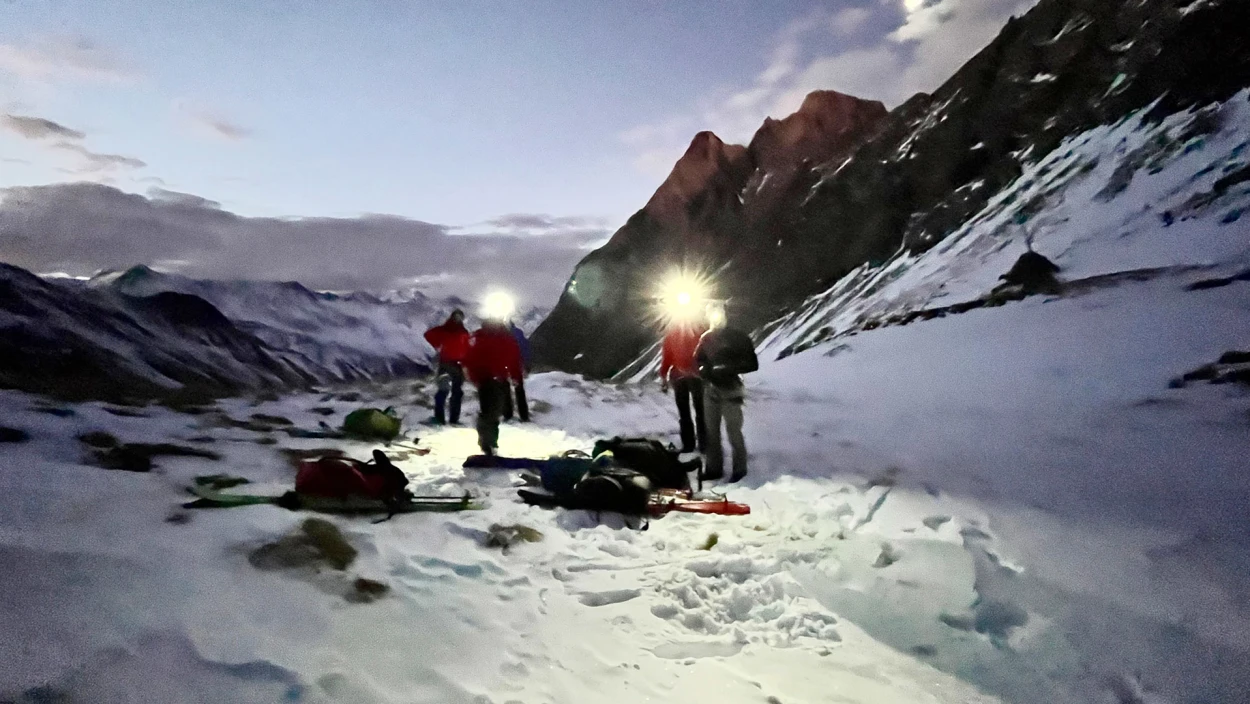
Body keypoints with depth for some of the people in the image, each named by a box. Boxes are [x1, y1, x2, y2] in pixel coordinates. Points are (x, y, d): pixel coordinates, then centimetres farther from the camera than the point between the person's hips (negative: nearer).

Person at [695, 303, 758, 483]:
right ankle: (714, 468, 20)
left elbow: (752, 364, -8)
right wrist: (704, 369, -5)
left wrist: (727, 369, -19)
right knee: (711, 431, 10)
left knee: (733, 431, -4)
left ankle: (739, 469, 10)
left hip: (730, 390, -5)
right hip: (710, 390, 5)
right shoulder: (706, 338, 9)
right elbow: (698, 360, 18)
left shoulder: (738, 337, -5)